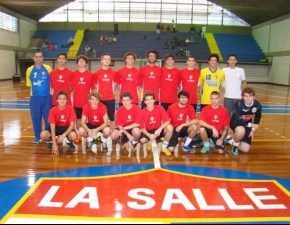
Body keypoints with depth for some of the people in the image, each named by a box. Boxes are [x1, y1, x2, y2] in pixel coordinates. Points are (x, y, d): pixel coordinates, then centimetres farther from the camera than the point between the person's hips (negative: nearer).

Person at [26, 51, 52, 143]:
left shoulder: (48, 68, -1)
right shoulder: (29, 70, 3)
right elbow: (29, 84, 11)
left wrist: (50, 91, -3)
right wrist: (35, 89, 3)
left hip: (47, 97, -1)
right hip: (35, 98, 2)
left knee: (48, 118, 5)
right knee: (36, 118, 9)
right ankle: (37, 137, 23)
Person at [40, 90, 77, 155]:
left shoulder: (70, 109, -20)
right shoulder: (53, 110, -19)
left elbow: (72, 125, -18)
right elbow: (52, 127, -21)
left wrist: (63, 135, -34)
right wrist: (54, 144, -29)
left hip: (67, 128, -1)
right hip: (56, 127, 1)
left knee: (73, 136, -35)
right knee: (43, 135, -28)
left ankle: (69, 141, 4)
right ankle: (51, 141, 8)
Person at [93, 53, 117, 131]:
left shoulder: (113, 72, 1)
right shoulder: (97, 73, 0)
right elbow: (94, 84, 8)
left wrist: (110, 91, 6)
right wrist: (98, 92, 2)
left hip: (111, 98, 1)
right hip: (100, 98, 0)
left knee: (112, 117, 7)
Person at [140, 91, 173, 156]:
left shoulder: (160, 108, -12)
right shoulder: (142, 112, -11)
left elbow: (167, 121, -18)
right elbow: (142, 128, -10)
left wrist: (160, 129, -34)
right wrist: (149, 135, -28)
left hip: (158, 130, 1)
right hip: (148, 132, 0)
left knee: (170, 127, -29)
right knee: (142, 140, -32)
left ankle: (164, 147, -7)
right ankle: (150, 141, 10)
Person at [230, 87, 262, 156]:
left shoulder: (257, 105, -18)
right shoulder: (239, 104, -30)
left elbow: (257, 119, 2)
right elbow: (238, 121, -33)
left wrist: (253, 130, -1)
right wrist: (251, 125, -28)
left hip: (247, 125, 4)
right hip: (236, 123, -4)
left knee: (245, 150, -1)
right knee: (241, 130, -42)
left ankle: (231, 141, 29)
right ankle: (235, 144, -8)